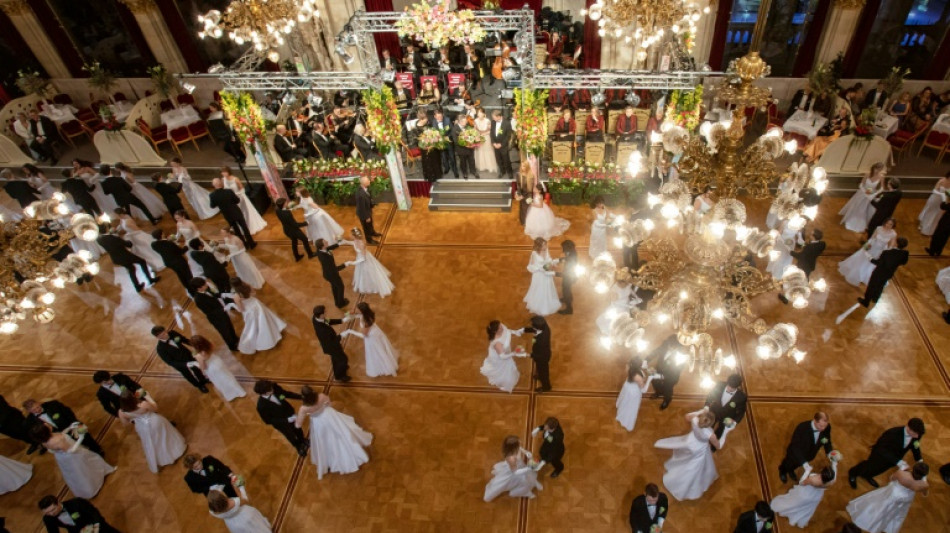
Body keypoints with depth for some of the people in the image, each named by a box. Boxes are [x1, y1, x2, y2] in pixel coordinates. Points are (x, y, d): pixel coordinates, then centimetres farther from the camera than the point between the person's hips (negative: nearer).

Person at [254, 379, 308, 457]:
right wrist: (287, 420, -29)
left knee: (297, 429, 31)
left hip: (290, 414, 3)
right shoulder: (261, 406, -39)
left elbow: (286, 393, -9)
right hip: (281, 423, -3)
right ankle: (299, 447, 60)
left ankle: (302, 441, 65)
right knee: (291, 436, 26)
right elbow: (268, 421, -25)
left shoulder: (274, 387, -29)